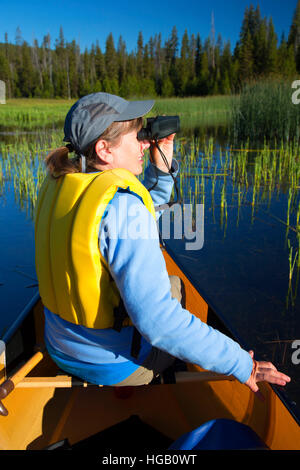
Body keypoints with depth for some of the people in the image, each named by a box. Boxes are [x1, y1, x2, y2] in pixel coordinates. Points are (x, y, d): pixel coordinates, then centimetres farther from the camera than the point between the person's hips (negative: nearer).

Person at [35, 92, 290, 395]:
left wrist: (162, 169, -5)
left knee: (171, 284, 27)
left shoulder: (59, 184, -5)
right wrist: (240, 363, -26)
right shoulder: (120, 202, -31)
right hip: (116, 365, -7)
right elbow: (156, 318, -36)